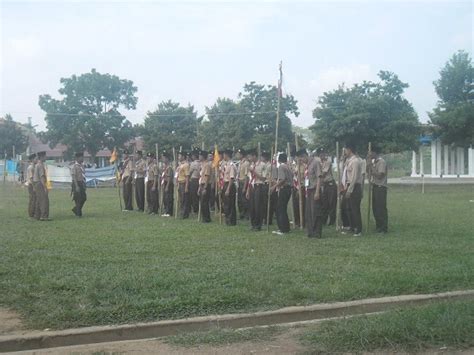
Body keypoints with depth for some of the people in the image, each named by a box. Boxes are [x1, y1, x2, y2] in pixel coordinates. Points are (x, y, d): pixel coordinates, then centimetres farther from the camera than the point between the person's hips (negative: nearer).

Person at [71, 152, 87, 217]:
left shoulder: (82, 165, 14)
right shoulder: (74, 166, -12)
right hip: (77, 183, -8)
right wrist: (76, 186, -23)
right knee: (78, 199, -3)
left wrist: (84, 185, 18)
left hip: (82, 183, 8)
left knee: (84, 198, 8)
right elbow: (74, 177, -17)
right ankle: (78, 213, 5)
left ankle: (75, 209, 25)